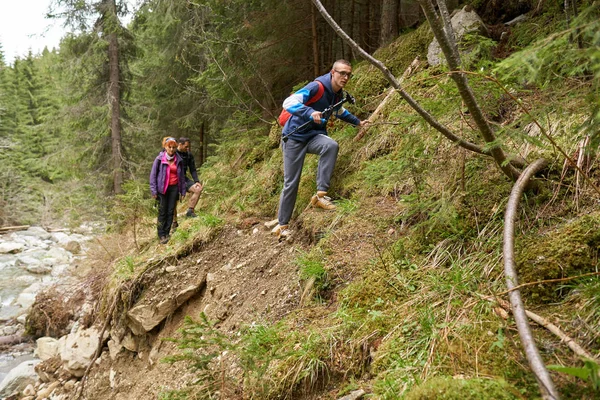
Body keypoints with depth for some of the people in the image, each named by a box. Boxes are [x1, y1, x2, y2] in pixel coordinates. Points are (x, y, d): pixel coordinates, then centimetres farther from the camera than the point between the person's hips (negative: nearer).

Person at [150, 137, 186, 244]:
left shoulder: (179, 160, 5)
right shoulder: (159, 159, -4)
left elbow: (182, 176, 12)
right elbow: (153, 174, -2)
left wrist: (183, 191, 10)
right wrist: (153, 190, -8)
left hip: (174, 188, 3)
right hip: (162, 188, -3)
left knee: (171, 211, 4)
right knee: (162, 212, -1)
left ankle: (167, 233, 13)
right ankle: (161, 235, 4)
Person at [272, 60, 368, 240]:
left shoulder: (339, 94, 3)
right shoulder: (316, 87, -21)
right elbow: (288, 103, -34)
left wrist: (357, 122, 31)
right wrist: (310, 112, -48)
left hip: (314, 136, 5)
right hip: (294, 137, -5)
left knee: (331, 145, -30)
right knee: (291, 182, -2)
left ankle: (320, 195, -23)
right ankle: (282, 224, 15)